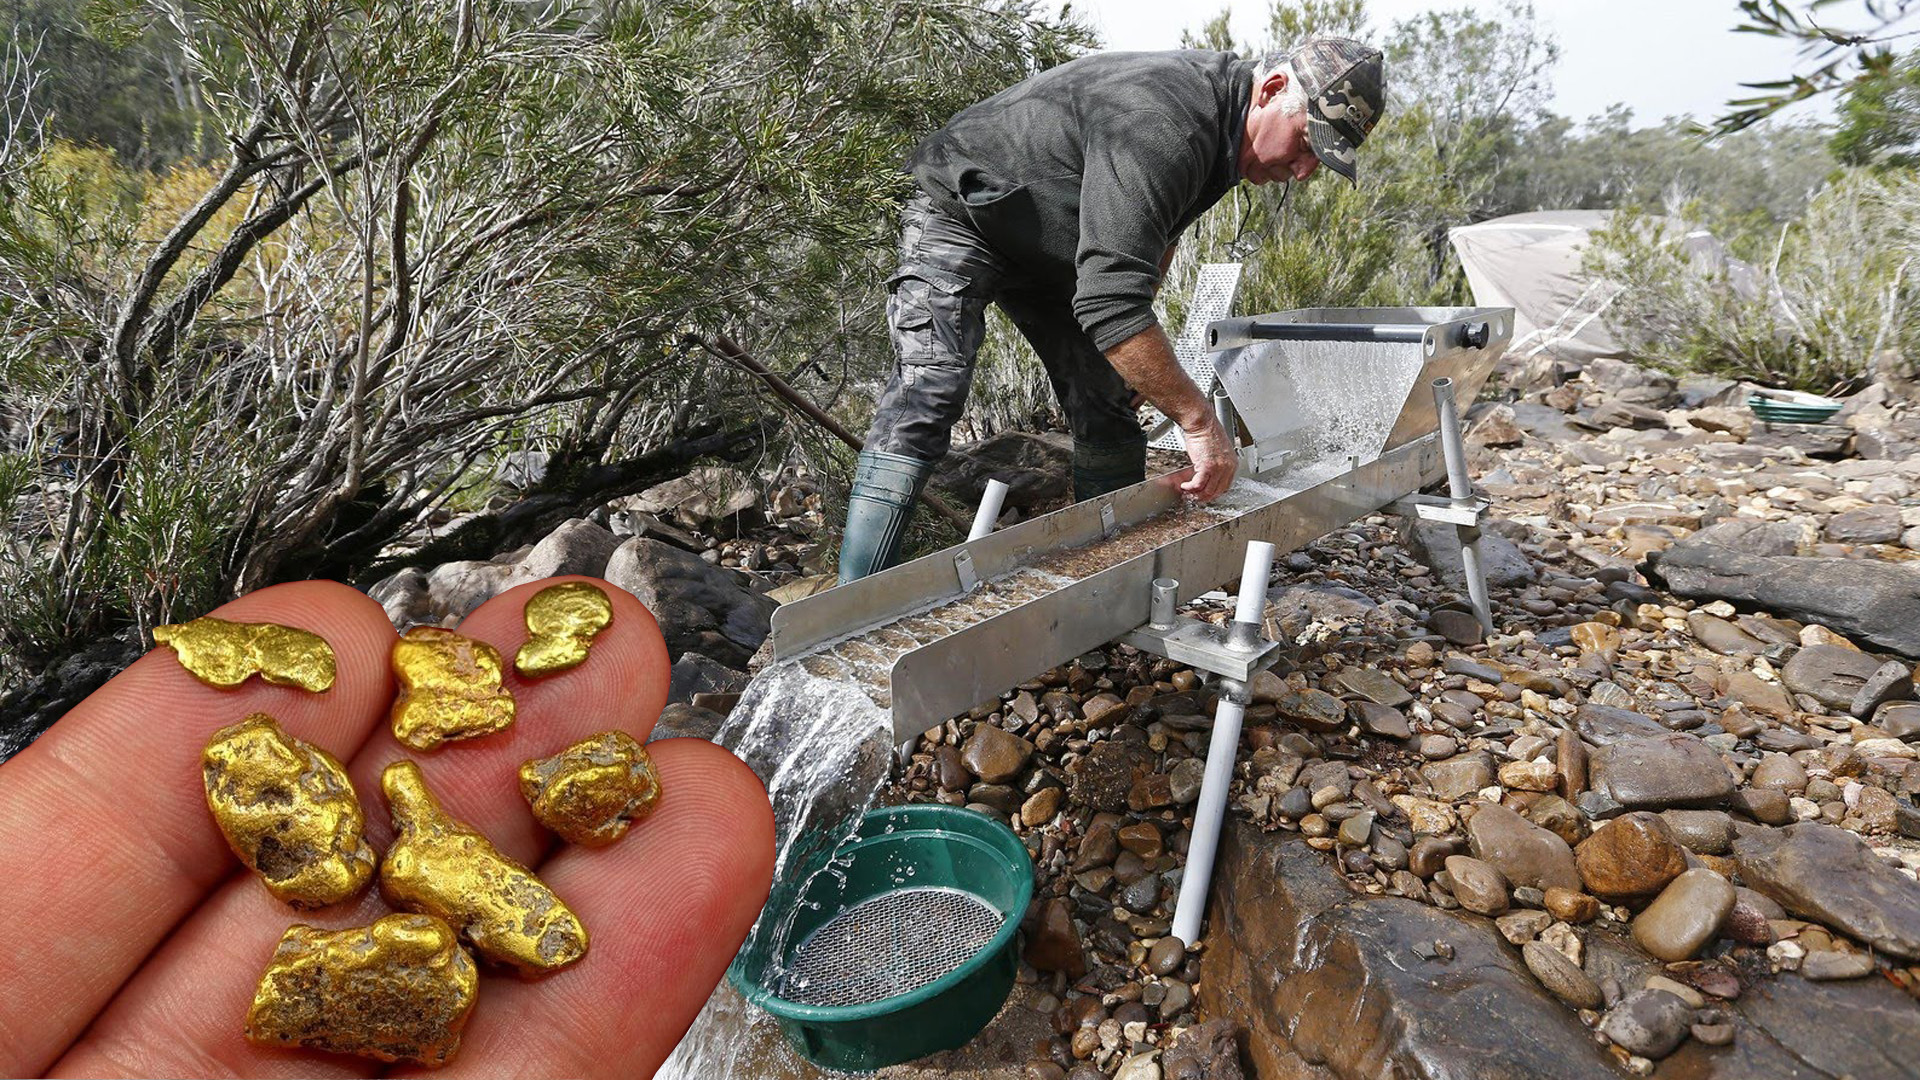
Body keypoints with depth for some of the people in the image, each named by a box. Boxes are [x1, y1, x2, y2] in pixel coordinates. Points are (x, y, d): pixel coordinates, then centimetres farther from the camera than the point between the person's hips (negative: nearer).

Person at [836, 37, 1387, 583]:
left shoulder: (1217, 106, -2)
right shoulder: (1162, 124, -35)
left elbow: (1156, 234, 17)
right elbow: (1109, 300, -43)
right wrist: (1199, 420, -38)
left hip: (1054, 248, 9)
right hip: (960, 218, -9)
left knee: (1108, 411, 1)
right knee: (928, 395, -26)